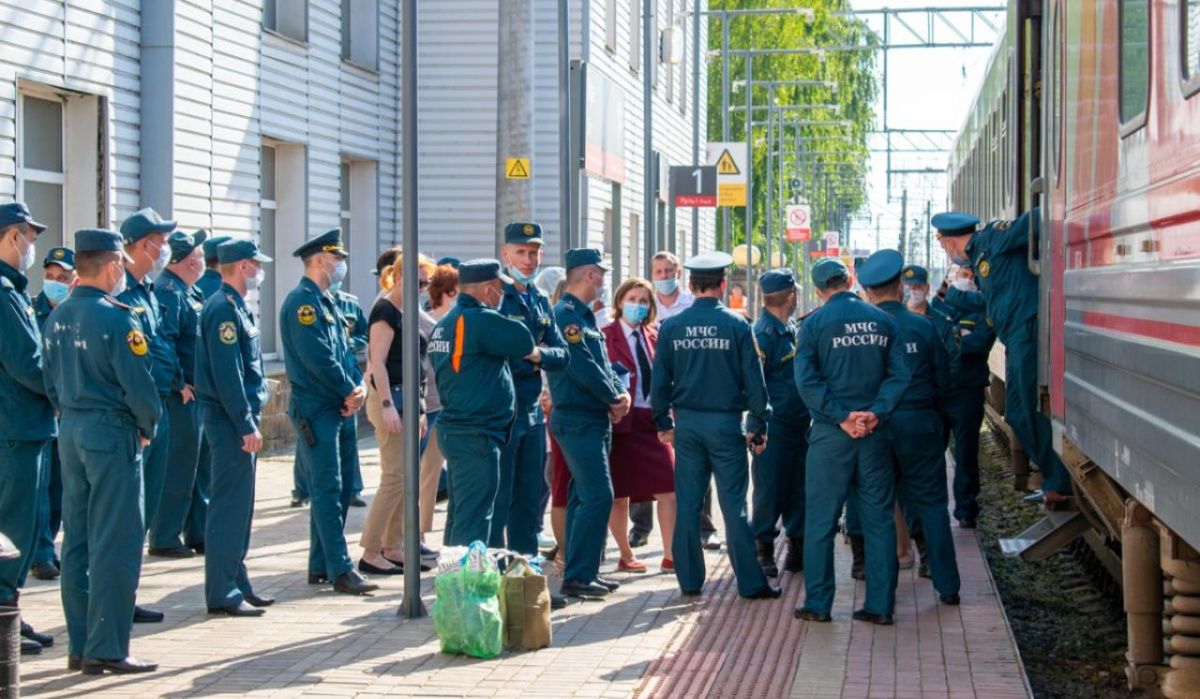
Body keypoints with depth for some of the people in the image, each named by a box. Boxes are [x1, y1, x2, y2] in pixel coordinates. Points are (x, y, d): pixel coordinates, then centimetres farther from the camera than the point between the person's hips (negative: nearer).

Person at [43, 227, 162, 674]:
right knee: (116, 544, -3)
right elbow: (139, 385, -17)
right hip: (112, 435, -8)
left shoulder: (58, 317, 8)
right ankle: (106, 649, -2)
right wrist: (148, 427, -1)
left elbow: (51, 381, 13)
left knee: (77, 541, 11)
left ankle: (80, 647, 16)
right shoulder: (116, 318, -16)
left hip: (71, 433, 8)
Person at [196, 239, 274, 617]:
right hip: (231, 420, -10)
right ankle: (223, 594, -3)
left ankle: (237, 583, 21)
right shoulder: (223, 309, -16)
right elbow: (226, 374, -21)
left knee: (239, 504, 14)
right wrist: (247, 426, -21)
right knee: (229, 506, -7)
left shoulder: (236, 307, 16)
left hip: (240, 419, 10)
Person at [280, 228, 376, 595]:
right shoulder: (302, 302, -13)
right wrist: (349, 392, -11)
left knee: (338, 486, 12)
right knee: (328, 489, -9)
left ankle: (320, 566, 19)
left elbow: (343, 351, 15)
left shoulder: (326, 302, 17)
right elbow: (319, 358, -20)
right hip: (314, 409, -10)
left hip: (335, 408, 10)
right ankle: (340, 571, -9)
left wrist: (358, 386, -2)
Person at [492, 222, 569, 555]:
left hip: (533, 412, 8)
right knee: (498, 499, -4)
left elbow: (562, 354, 8)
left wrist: (538, 355, -11)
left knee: (531, 498, 13)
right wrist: (531, 358, -11)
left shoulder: (541, 302, 13)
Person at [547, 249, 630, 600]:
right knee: (598, 496, -13)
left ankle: (584, 572, 20)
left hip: (595, 420, 10)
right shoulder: (565, 316, -15)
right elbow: (584, 369, -20)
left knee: (584, 496, 13)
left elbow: (603, 364, 16)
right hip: (578, 421, -10)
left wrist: (621, 393, -2)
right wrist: (615, 399, -8)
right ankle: (576, 577, -11)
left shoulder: (584, 316, 16)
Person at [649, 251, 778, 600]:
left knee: (687, 503, 8)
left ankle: (689, 580, 12)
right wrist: (758, 427, 4)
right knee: (734, 503, 1)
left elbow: (659, 380, 4)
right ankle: (750, 582, 2)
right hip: (725, 422, -2)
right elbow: (754, 379, -4)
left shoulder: (672, 327, 0)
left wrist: (663, 423, 14)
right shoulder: (736, 325, -6)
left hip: (686, 423, 2)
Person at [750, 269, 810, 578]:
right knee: (770, 492, -2)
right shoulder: (764, 333, -13)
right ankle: (764, 550, 5)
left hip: (799, 425, 8)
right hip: (774, 426, -8)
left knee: (799, 489, 12)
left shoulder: (793, 330, 14)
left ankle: (798, 547, 19)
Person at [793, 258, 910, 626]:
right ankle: (880, 605, 7)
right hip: (875, 431, 3)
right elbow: (899, 375, -3)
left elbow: (806, 381, -11)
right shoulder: (883, 320, 5)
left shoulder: (814, 323, -3)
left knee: (820, 520, 5)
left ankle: (818, 603, 7)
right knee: (879, 519, 7)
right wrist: (876, 413, -9)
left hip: (830, 432, -2)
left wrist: (842, 417, -11)